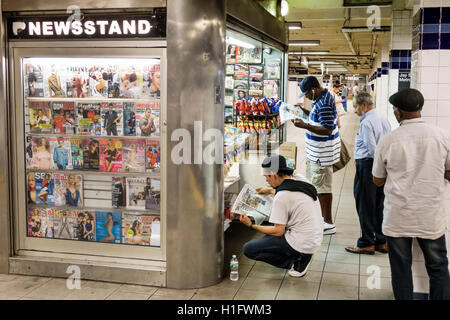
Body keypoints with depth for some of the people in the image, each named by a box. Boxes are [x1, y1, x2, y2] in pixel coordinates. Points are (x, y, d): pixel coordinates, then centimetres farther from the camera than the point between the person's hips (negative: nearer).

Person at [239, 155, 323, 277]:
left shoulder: (282, 197, -21)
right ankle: (300, 257, 14)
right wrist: (270, 191, 27)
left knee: (249, 249, -6)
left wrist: (251, 225, -7)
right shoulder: (300, 180, 2)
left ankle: (296, 261, -4)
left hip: (302, 244, -9)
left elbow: (278, 231, -16)